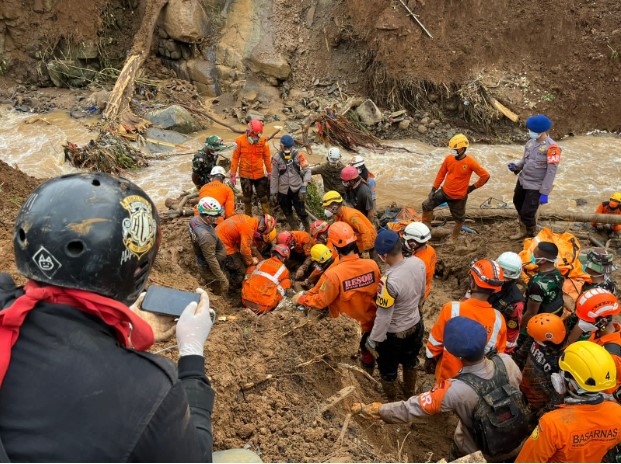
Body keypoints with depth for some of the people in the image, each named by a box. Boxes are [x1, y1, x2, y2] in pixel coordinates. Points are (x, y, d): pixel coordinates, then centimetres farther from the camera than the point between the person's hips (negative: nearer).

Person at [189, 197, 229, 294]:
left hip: (200, 259, 8)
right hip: (208, 267, -8)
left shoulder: (194, 219, -14)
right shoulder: (205, 235, -40)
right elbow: (211, 260, -33)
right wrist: (222, 280, -25)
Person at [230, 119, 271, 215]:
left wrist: (270, 173, 5)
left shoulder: (263, 141, -7)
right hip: (245, 175, 0)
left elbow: (267, 158, 1)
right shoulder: (240, 141, -10)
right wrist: (233, 174, -4)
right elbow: (235, 158, -5)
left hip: (260, 175, 0)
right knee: (247, 198, 13)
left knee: (264, 197, 6)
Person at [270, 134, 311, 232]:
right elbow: (274, 176, 0)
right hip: (283, 191, 2)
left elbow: (307, 170, -11)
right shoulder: (277, 158, -7)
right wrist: (273, 193, 2)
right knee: (288, 213, 15)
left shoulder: (298, 155, -10)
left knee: (301, 212, 0)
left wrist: (304, 186, -21)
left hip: (297, 189, -2)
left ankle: (308, 230, 22)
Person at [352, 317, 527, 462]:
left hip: (479, 453, -3)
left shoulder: (455, 390, -39)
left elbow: (410, 409, -31)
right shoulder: (505, 361, -28)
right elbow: (518, 380, -3)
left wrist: (371, 409, -22)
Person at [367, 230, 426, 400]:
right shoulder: (418, 263, -18)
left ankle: (391, 403, 46)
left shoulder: (389, 281, -38)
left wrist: (372, 341, -12)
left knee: (388, 370, 22)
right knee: (410, 362, 32)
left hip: (393, 334, -6)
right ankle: (410, 393, 57)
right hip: (416, 325, 6)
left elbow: (383, 317, -28)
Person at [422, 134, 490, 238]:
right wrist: (433, 189, 2)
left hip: (459, 197, -4)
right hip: (444, 191, 4)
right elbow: (441, 174, 4)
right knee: (427, 205, 1)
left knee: (459, 218, 13)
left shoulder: (470, 162, -18)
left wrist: (473, 187, -8)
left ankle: (454, 237, 35)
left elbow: (485, 176, -12)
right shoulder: (448, 158, -7)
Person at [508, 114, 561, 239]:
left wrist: (545, 193, -21)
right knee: (518, 205, 22)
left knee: (527, 213, -5)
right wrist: (516, 166, -7)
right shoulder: (530, 143, 2)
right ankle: (523, 230, 46)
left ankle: (532, 236, 21)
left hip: (535, 186, -7)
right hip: (522, 181, 7)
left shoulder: (551, 147, -19)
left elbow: (551, 172, -19)